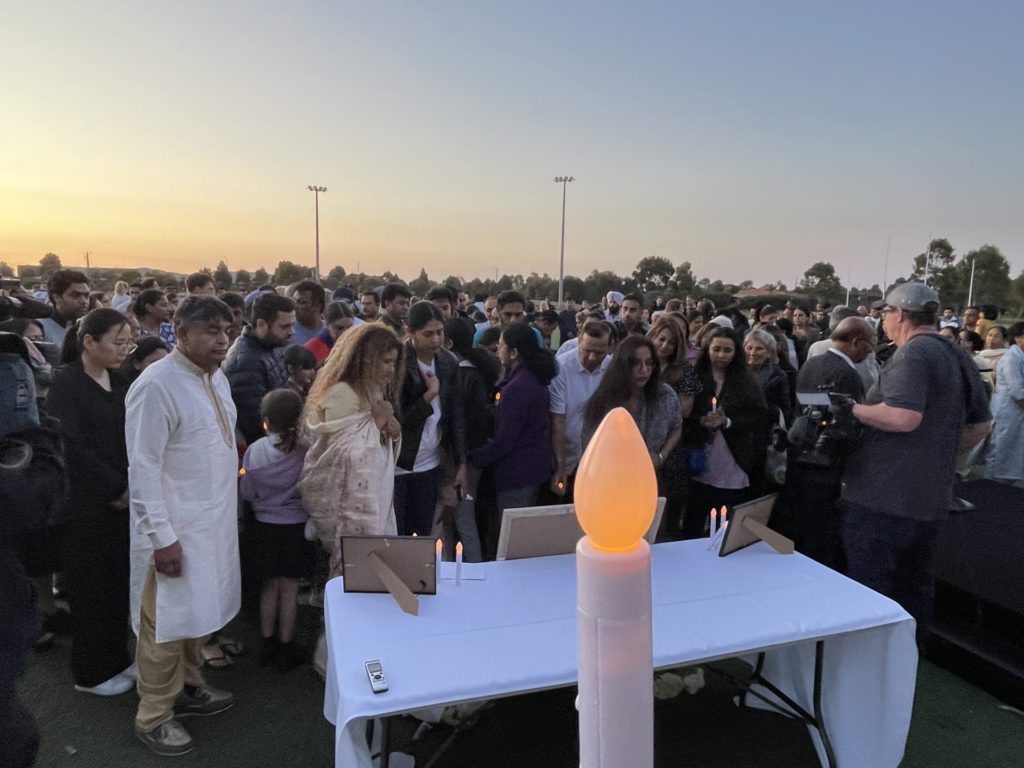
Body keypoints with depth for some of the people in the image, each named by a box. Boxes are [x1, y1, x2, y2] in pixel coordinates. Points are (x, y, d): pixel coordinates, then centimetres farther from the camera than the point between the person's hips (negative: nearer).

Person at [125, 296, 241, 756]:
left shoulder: (217, 378, 4)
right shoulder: (156, 386, -21)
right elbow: (143, 468, -20)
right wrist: (162, 536, -20)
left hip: (214, 521, 7)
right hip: (176, 529, -7)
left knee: (198, 612, 21)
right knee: (167, 622, 8)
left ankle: (187, 687, 41)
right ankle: (153, 717, 27)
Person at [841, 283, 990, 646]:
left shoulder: (912, 354, -16)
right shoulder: (957, 358, 13)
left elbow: (904, 417, -29)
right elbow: (981, 425, 19)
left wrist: (851, 409, -16)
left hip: (882, 496, -9)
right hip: (929, 496, 9)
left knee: (869, 588, 2)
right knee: (915, 584, 20)